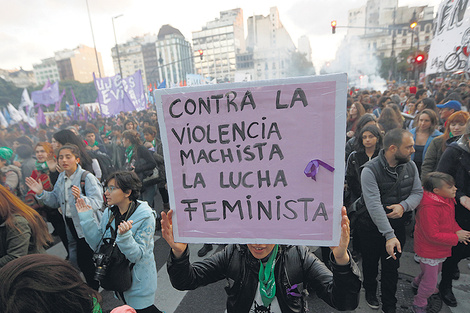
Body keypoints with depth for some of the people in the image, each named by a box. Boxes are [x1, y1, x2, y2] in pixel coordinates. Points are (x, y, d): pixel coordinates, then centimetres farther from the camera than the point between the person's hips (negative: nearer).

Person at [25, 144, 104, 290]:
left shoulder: (87, 177, -20)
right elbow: (55, 201, 13)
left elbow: (97, 203, -27)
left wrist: (81, 198, -44)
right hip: (70, 225, 8)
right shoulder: (61, 177, 5)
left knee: (87, 262, 1)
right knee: (78, 261, 21)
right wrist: (41, 193, -2)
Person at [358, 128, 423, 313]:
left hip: (398, 226, 4)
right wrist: (389, 235, -32)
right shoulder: (370, 170, -24)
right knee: (370, 263, 19)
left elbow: (418, 192, 1)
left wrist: (403, 205, -21)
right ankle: (370, 291, 49)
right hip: (372, 227, -4)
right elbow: (374, 205, -29)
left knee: (392, 267, 17)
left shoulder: (410, 166, -4)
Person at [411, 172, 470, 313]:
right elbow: (432, 235, -28)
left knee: (435, 271, 32)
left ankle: (417, 283, 59)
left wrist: (457, 230, -5)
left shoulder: (447, 199, -5)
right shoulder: (429, 208, -35)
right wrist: (456, 237, -19)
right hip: (429, 251, -9)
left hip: (440, 249, 9)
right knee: (430, 282, 6)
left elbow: (450, 219, 13)